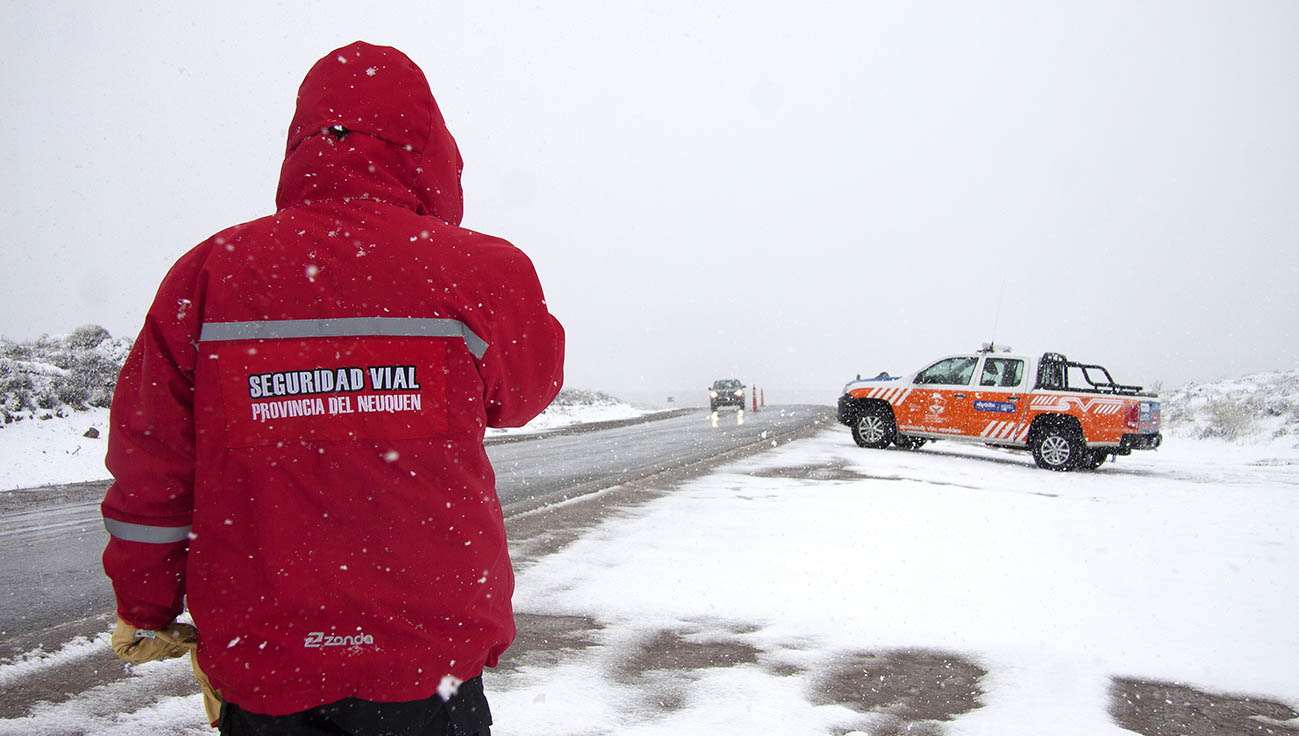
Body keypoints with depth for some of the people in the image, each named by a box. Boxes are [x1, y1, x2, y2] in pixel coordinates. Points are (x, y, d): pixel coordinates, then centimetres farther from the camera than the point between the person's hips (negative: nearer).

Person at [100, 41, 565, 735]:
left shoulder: (207, 274, -6)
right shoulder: (478, 272, -12)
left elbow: (148, 470, -1)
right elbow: (524, 391, 9)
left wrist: (146, 612, 15)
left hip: (256, 661, 2)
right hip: (431, 660, -1)